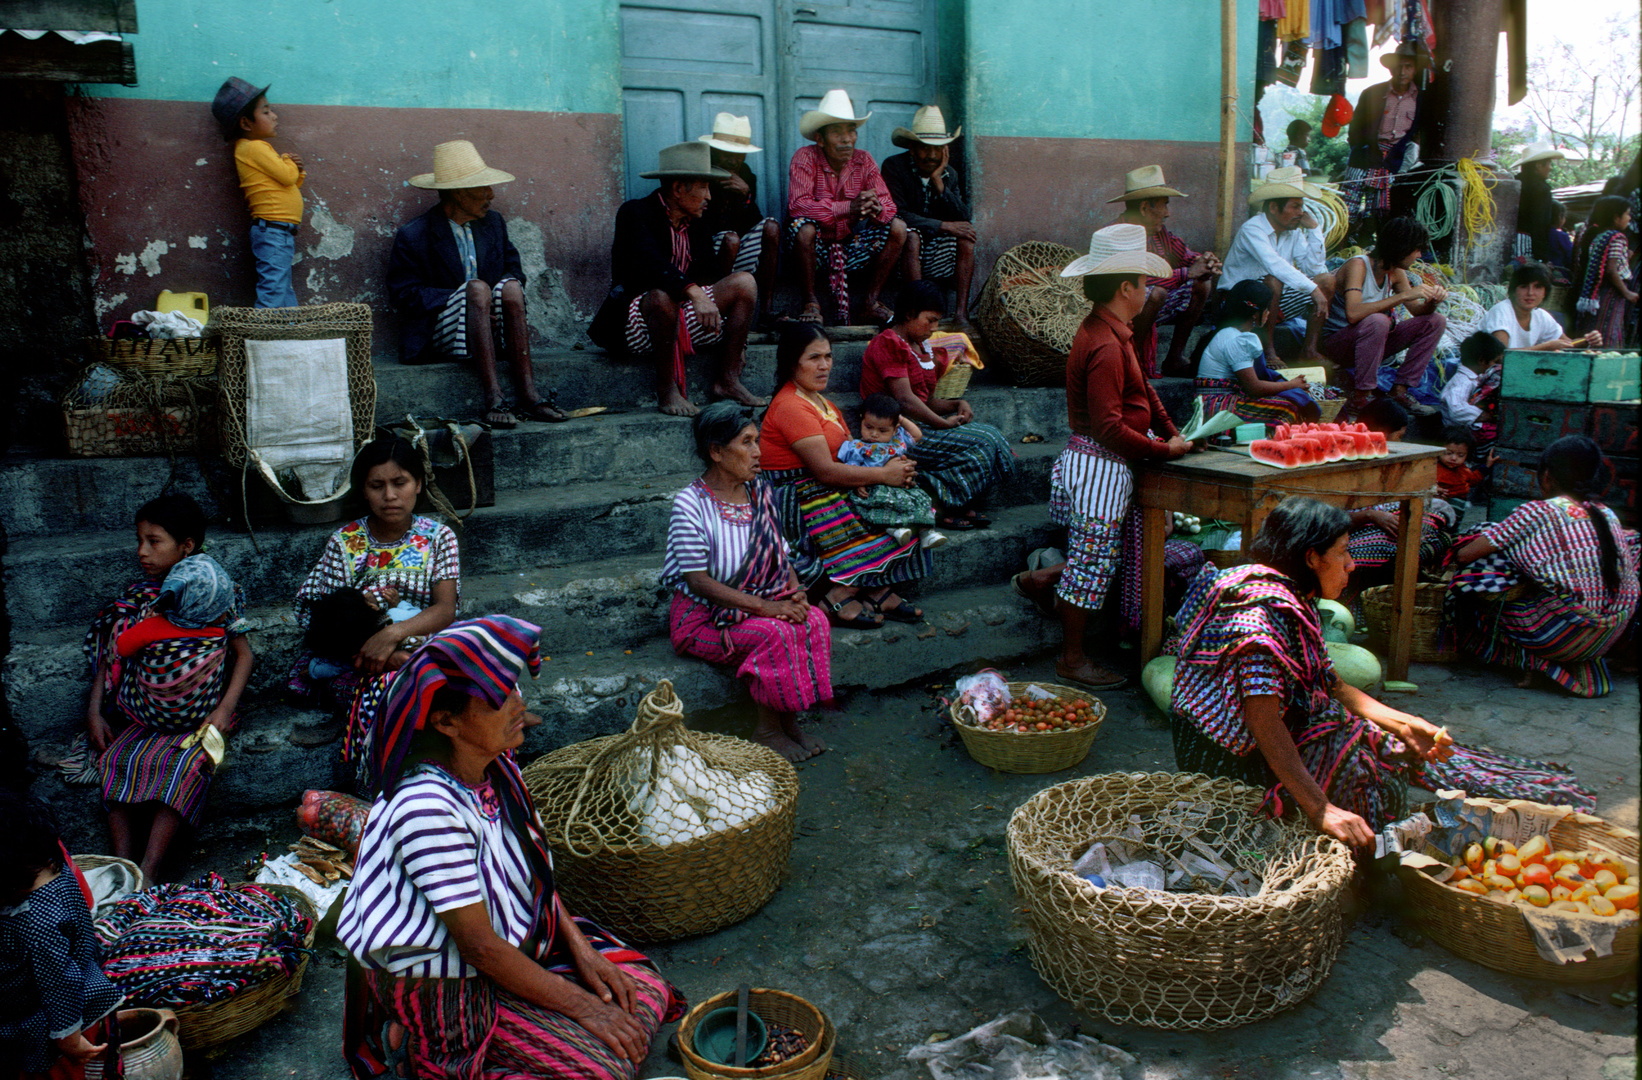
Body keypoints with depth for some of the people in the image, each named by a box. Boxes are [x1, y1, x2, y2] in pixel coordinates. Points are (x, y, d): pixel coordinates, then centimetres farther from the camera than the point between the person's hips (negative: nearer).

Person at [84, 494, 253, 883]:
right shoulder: (137, 596, 6)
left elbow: (243, 653, 0)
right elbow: (110, 657, 11)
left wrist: (224, 709, -10)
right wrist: (94, 711, 1)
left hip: (198, 720, -4)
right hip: (139, 718, 4)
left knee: (184, 765, -28)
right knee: (116, 761, -21)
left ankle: (149, 869, -28)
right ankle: (122, 862, -20)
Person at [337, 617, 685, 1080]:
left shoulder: (495, 766, -6)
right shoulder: (428, 807, -31)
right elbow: (479, 945, -25)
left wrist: (581, 949, -2)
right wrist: (578, 1004, -18)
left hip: (518, 946, 8)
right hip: (450, 987, -8)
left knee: (646, 993, 4)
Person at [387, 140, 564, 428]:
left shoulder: (493, 223, 14)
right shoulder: (412, 236, -2)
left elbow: (513, 268, 16)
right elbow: (405, 294, -7)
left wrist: (510, 294, -10)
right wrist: (466, 295, -19)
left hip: (494, 331, 4)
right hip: (439, 334, -4)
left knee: (510, 286, -25)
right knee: (477, 287, -32)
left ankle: (528, 395, -35)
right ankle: (493, 399, -42)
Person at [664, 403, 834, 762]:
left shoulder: (760, 491, 4)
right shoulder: (690, 504, -17)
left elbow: (781, 554, 11)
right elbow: (699, 582, -19)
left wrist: (796, 592, -10)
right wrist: (764, 606, -24)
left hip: (764, 600, 6)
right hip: (703, 616, -6)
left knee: (814, 620, -21)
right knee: (774, 633, -30)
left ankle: (788, 718, -8)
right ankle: (768, 729, -11)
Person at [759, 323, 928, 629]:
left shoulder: (819, 400, 16)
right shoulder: (791, 407, -17)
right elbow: (826, 471, -22)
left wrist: (890, 465, -7)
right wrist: (884, 475, -16)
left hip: (827, 490, 9)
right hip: (796, 498, -9)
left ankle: (878, 590, -13)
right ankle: (840, 596, -18)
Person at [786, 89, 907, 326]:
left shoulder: (864, 161, -1)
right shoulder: (805, 158, -13)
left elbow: (889, 206, -6)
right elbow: (797, 205, -28)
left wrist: (876, 208, -33)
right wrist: (849, 207, -35)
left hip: (851, 244, 4)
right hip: (817, 246, -4)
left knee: (898, 228, -13)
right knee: (804, 228, -35)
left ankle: (870, 300, -5)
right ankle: (811, 302, -17)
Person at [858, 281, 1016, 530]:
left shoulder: (919, 347, 19)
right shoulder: (889, 344, -11)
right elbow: (905, 400, -20)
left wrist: (957, 404, 0)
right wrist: (944, 423, -16)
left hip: (921, 424, 9)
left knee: (991, 434, -5)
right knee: (980, 443, -19)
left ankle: (967, 507, -6)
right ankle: (944, 511, -11)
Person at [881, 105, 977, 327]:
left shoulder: (950, 174, 5)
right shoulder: (894, 167, -9)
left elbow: (963, 218, -7)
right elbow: (896, 214, -20)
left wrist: (938, 182, -16)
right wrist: (943, 226, -23)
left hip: (937, 255, 5)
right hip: (900, 250, -5)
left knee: (966, 233, -18)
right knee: (911, 235, -34)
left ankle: (961, 312, -23)